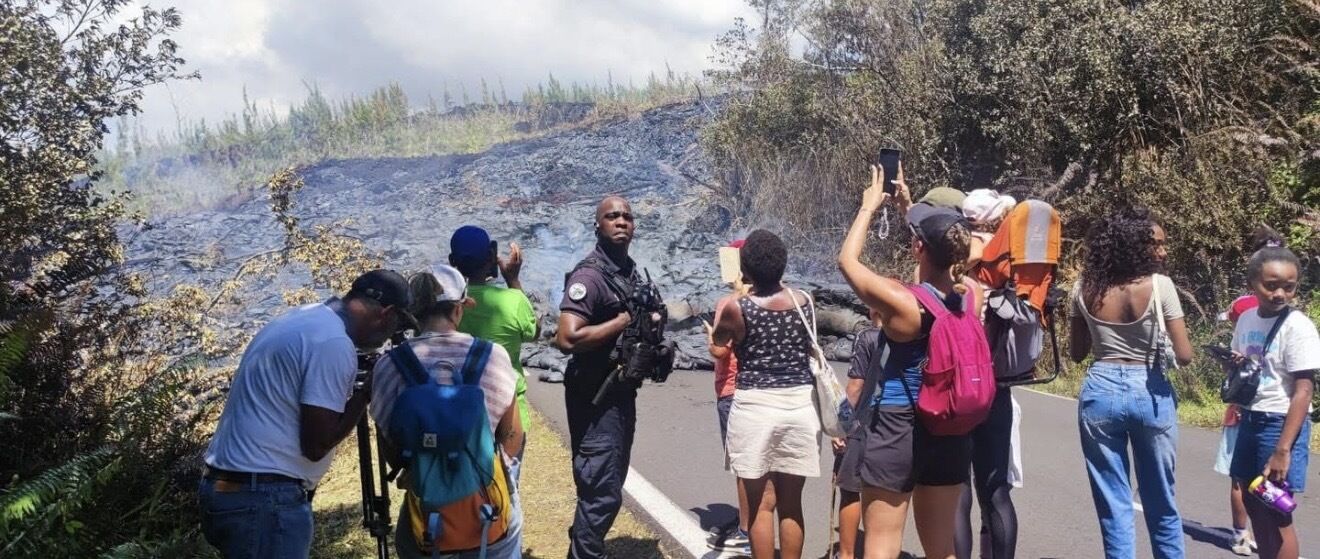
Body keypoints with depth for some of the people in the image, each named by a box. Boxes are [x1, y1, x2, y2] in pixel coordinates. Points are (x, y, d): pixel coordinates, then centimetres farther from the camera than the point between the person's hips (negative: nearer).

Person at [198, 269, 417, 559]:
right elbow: (316, 445, -15)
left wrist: (357, 392, 13)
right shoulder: (334, 343, -16)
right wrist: (366, 394, -5)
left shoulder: (303, 318, 12)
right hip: (265, 500, -10)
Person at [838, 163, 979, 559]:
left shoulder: (900, 300, -19)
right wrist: (908, 206, 25)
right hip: (950, 432, 6)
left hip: (896, 429, -5)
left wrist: (870, 206, 9)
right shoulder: (971, 298, -4)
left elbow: (847, 261, -2)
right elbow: (941, 261, 18)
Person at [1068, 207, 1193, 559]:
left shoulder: (1086, 289, -1)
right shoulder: (1159, 285, -12)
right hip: (1150, 393, -2)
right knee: (1161, 500, 15)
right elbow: (1184, 356, -11)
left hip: (1100, 391, 2)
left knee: (1113, 503, 8)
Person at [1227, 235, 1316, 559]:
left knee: (1277, 514, -1)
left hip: (1281, 423, -7)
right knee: (1254, 505, 15)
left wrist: (1283, 449, -22)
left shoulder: (1298, 326, -16)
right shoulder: (1246, 320, 4)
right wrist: (1236, 366, -5)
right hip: (1250, 420, 7)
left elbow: (1303, 392, -18)